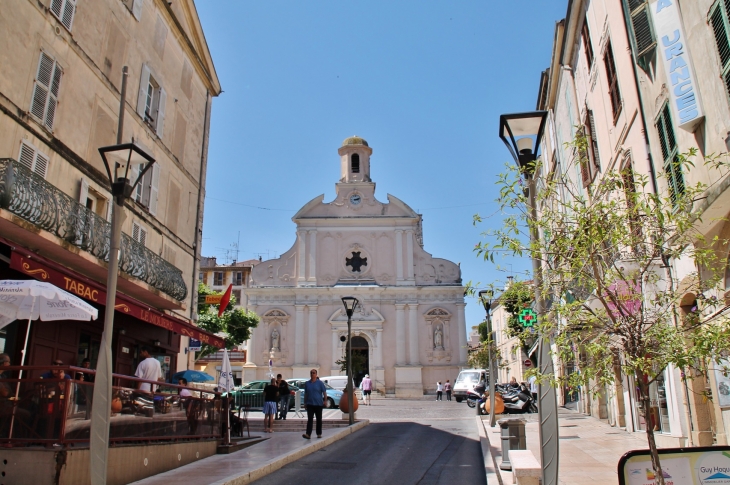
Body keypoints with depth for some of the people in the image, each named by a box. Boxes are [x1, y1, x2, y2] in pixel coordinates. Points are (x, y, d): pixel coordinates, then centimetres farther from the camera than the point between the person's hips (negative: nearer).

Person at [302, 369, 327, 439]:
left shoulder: (320, 383, -2)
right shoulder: (307, 383, 8)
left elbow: (324, 392, -3)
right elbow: (305, 394, 15)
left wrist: (325, 401, -13)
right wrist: (305, 402, 12)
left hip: (318, 404, -2)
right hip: (310, 404, 2)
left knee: (319, 419, 7)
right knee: (309, 419, -6)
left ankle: (319, 434, 15)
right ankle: (308, 434, -13)